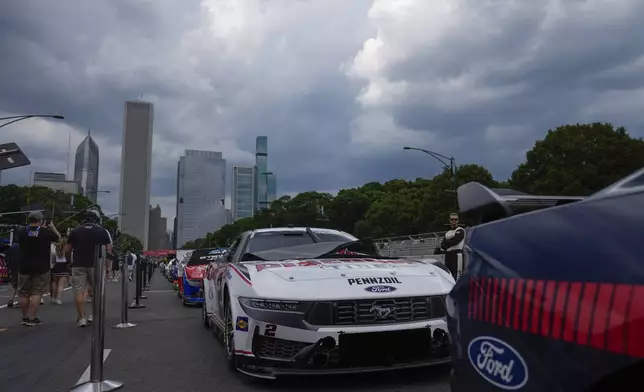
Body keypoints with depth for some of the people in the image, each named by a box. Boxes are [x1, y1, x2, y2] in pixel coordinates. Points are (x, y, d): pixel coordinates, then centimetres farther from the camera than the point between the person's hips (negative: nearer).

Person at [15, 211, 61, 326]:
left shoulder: (21, 231, -3)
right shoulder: (46, 232, -11)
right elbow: (58, 238, 7)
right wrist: (52, 227, 18)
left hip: (24, 267, 3)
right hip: (41, 268, -3)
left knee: (23, 293, 12)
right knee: (37, 293, 1)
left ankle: (24, 317, 20)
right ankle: (31, 318, -1)